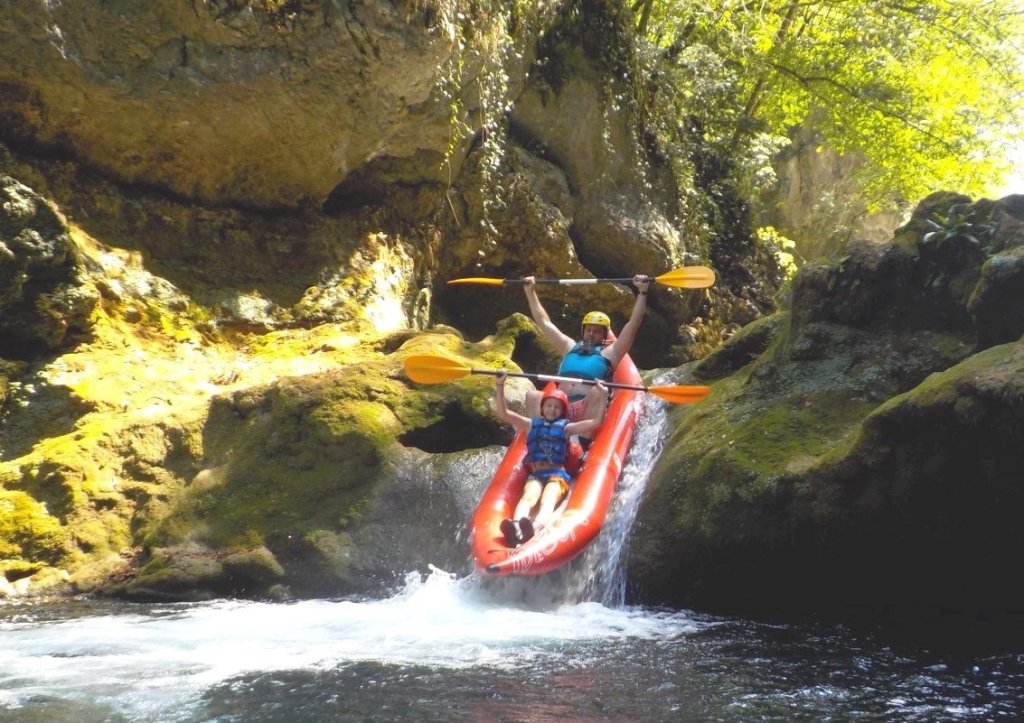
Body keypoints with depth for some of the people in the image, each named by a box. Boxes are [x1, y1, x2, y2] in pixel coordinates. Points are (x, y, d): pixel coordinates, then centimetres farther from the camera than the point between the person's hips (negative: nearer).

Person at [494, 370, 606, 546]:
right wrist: (500, 386, 12)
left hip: (558, 474, -1)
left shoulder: (566, 427, 21)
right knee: (528, 497, -33)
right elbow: (504, 413, 20)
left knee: (548, 501, -34)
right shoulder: (532, 424, 25)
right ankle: (516, 527, -66)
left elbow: (596, 422, 14)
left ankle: (534, 528, -69)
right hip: (535, 475, 1)